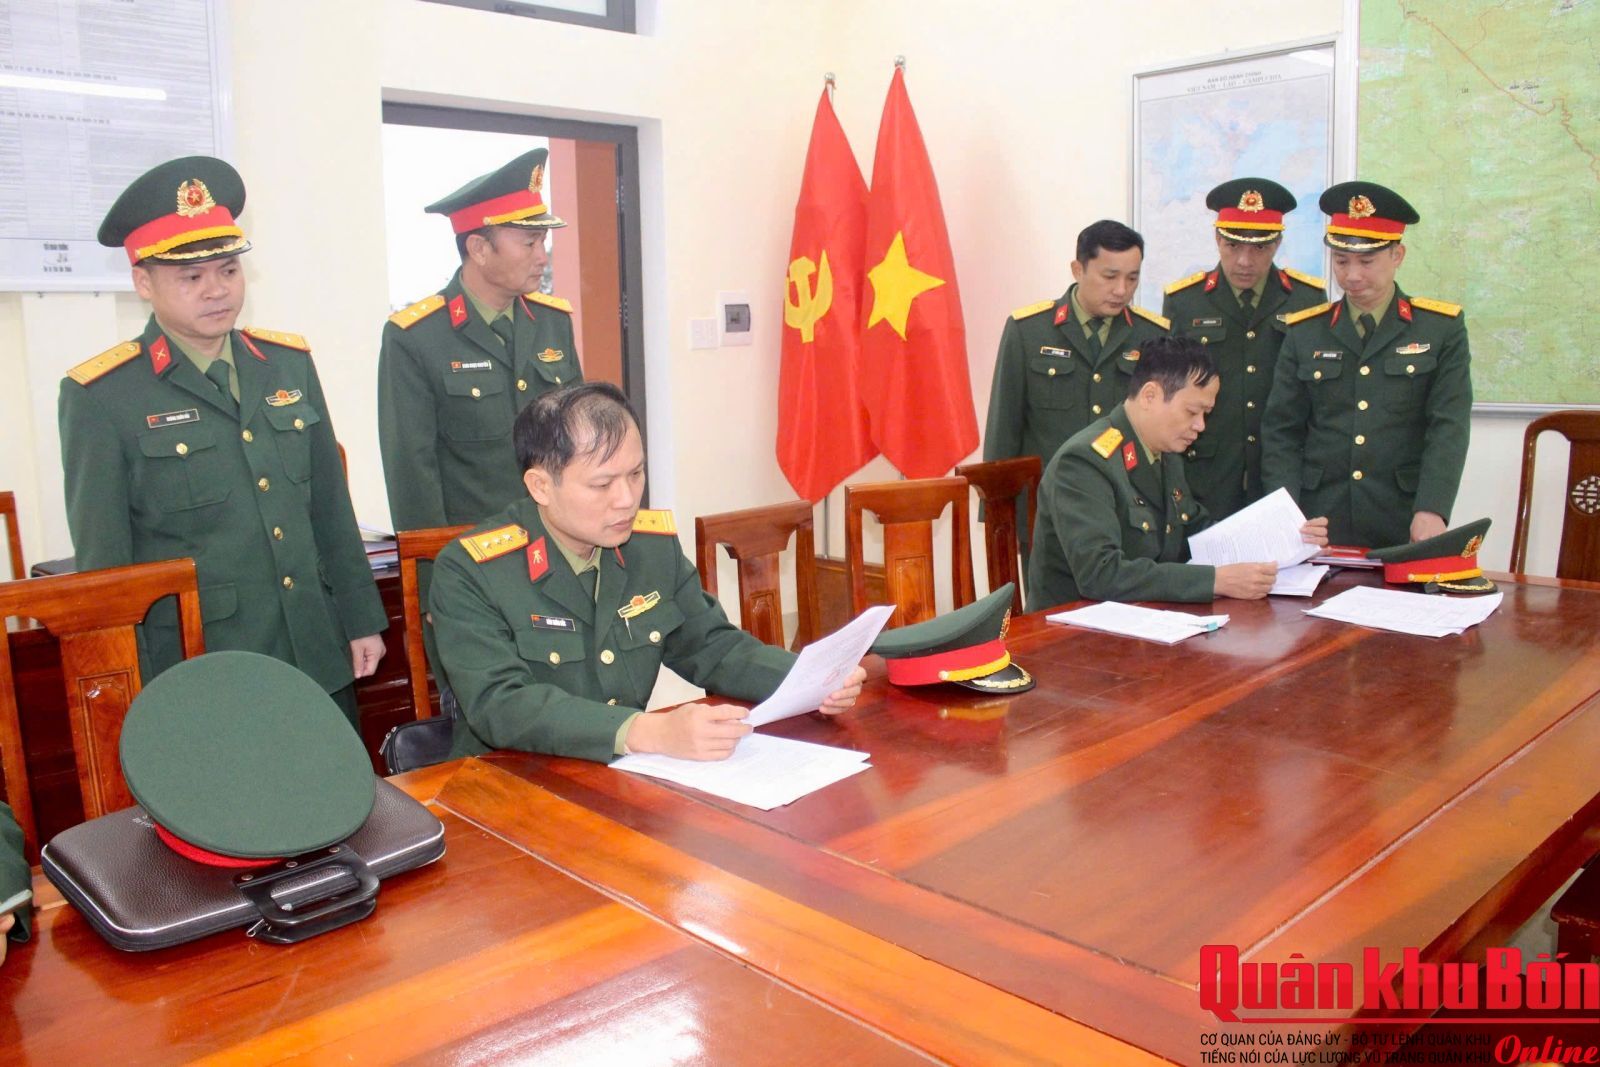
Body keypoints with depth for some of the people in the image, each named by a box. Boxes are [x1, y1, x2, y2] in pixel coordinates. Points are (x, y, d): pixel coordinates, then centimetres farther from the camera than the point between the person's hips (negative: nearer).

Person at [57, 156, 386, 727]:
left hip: (322, 664, 5)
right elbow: (102, 563, -4)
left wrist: (362, 620, 10)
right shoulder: (101, 397, -7)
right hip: (198, 683, -4)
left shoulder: (289, 362, 7)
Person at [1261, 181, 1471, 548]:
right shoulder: (1305, 332, 7)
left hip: (1404, 531, -1)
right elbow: (1281, 432, 5)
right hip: (1319, 527, 1)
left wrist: (1431, 511, -20)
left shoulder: (1443, 328, 4)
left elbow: (1449, 428, -5)